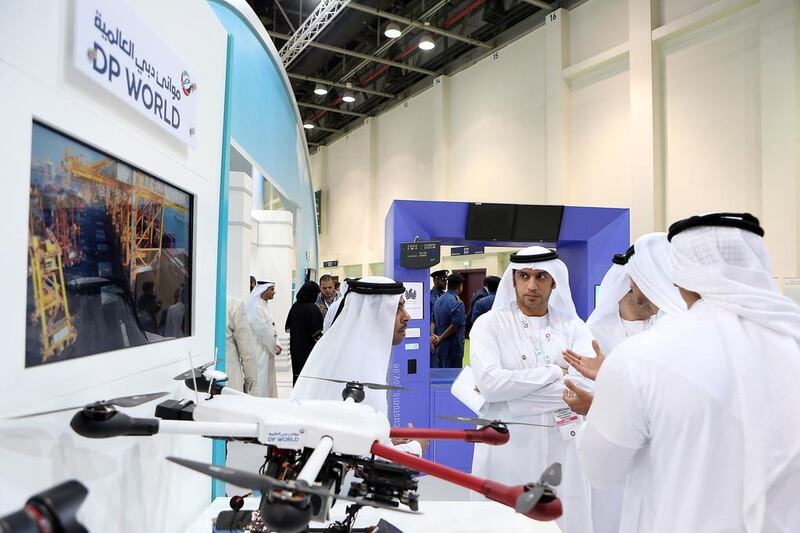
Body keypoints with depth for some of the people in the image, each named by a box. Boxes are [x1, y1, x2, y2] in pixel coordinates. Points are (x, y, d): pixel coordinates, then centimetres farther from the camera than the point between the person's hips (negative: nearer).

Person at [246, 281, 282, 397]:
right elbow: (262, 331, -19)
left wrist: (275, 344, 6)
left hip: (267, 351, 10)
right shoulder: (256, 307, -19)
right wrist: (274, 348, -10)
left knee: (268, 381, 15)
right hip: (259, 352, -10)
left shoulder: (264, 305, 11)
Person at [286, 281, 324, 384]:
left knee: (297, 373, 14)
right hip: (308, 347, -6)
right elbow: (317, 333, -15)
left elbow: (288, 327, 9)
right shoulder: (313, 308, -16)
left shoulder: (295, 306, 2)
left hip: (295, 346, 6)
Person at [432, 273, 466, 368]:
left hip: (439, 347, 8)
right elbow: (454, 326, -20)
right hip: (451, 348, -8)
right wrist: (440, 338, -10)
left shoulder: (439, 300, 11)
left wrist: (434, 336, 1)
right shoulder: (457, 303, -16)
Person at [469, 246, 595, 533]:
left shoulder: (573, 327, 4)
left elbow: (585, 385, -11)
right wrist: (556, 372, -10)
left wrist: (511, 389, -13)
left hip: (563, 448, 2)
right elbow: (489, 382, -16)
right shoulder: (490, 324, -1)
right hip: (508, 448, -1)